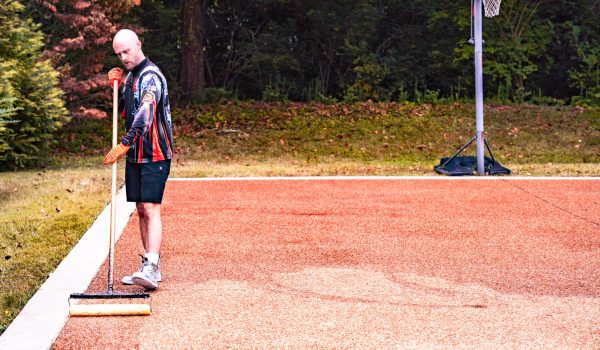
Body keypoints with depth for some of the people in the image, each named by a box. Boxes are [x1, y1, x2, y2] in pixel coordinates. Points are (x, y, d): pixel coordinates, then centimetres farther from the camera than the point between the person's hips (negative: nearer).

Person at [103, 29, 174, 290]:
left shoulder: (150, 76, -14)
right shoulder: (130, 76, 15)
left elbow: (146, 113, -27)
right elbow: (123, 112, 21)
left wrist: (125, 144, -35)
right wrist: (117, 87, 5)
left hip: (155, 155, -9)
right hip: (135, 155, 9)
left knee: (151, 209, -17)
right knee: (141, 210, 9)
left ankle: (151, 269, -26)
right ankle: (149, 267, 15)